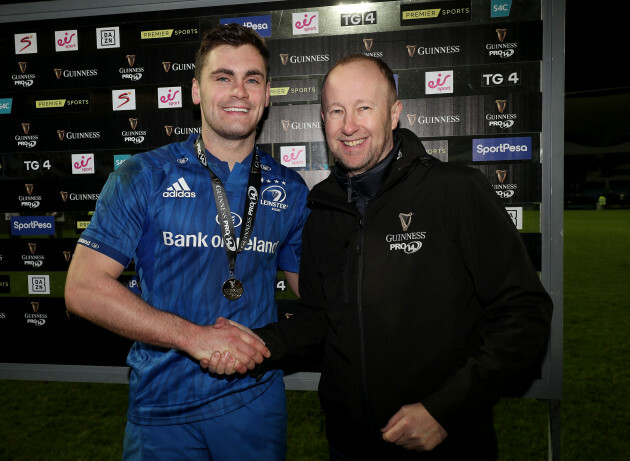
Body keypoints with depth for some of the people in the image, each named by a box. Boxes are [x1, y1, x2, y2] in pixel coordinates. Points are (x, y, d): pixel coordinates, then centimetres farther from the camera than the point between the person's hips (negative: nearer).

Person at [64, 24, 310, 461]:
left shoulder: (290, 190, 0)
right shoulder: (144, 177, -7)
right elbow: (84, 287, -12)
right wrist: (194, 336, -19)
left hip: (257, 400, 2)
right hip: (163, 403, -1)